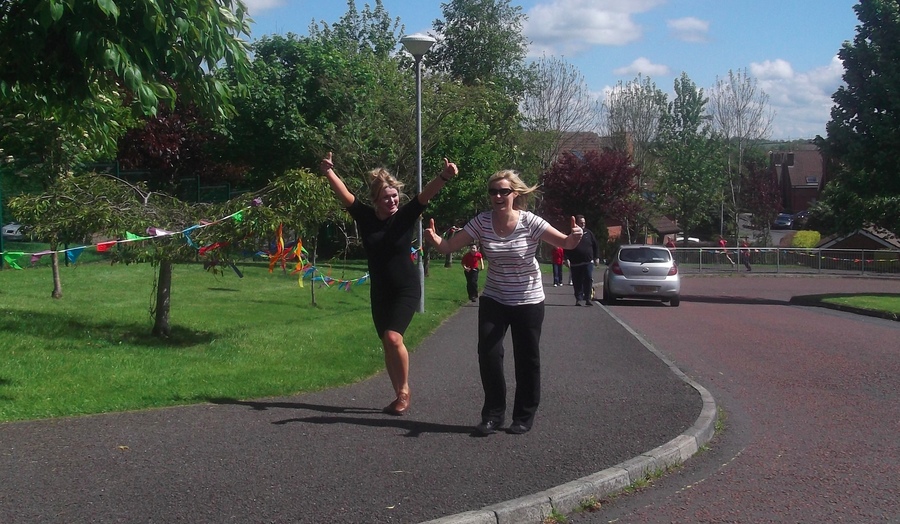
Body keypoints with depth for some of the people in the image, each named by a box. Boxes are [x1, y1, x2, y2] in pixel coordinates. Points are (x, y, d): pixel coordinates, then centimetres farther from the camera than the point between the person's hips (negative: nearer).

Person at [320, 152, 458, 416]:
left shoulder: (405, 215, -9)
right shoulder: (365, 216, -2)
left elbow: (426, 194, -22)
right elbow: (344, 194, -10)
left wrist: (444, 177, -39)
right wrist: (329, 172, -26)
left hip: (406, 289, -4)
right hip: (379, 291, 4)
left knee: (393, 337, -19)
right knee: (387, 344, 7)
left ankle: (404, 390, 0)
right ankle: (399, 396, 18)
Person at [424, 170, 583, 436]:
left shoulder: (529, 222, -18)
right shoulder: (482, 222, -10)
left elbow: (564, 243, -21)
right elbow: (448, 246, -10)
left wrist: (574, 237, -44)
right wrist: (434, 239, -31)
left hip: (528, 301, -2)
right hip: (493, 299, 2)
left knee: (527, 359, 6)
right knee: (488, 354, -6)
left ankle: (524, 416, 22)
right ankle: (493, 414, 9)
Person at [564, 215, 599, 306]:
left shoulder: (588, 233, 9)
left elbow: (595, 246, 13)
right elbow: (566, 248, 4)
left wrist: (597, 257, 6)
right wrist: (567, 259, -7)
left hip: (588, 262, 0)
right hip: (575, 263, 0)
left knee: (589, 280, -10)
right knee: (577, 282, 2)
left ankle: (588, 298, -6)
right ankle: (578, 299, 11)